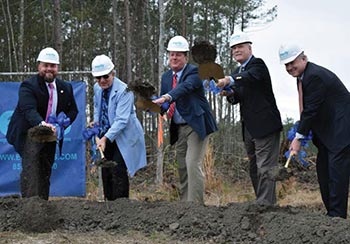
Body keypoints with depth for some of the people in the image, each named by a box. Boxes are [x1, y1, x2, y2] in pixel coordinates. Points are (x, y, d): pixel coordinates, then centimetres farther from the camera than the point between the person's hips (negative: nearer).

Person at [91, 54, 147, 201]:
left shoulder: (123, 91, -21)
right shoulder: (97, 88, 2)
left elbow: (121, 120, -27)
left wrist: (105, 138, -35)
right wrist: (96, 121, 5)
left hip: (123, 137, -7)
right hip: (106, 136, 7)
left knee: (118, 171, -15)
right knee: (106, 171, 10)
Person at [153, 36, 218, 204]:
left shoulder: (194, 72, -12)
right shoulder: (166, 76, 11)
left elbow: (185, 87, -31)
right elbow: (162, 99, 15)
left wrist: (166, 98, -47)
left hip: (196, 125, -7)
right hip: (179, 128, 8)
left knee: (193, 165, -15)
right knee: (182, 167, 11)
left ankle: (195, 204, -13)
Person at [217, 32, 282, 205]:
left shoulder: (257, 64, -8)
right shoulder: (237, 73, 17)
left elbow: (250, 77, -30)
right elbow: (238, 98, 13)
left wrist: (229, 81, -46)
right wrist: (229, 94, -10)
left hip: (264, 126, -9)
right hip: (248, 128, 9)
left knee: (265, 169, -12)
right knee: (254, 169, 14)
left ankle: (265, 205, -14)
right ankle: (265, 204, 23)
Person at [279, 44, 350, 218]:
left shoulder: (315, 76, -22)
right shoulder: (303, 76, 10)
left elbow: (311, 110, -22)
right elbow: (308, 108, 12)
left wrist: (298, 137, -18)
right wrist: (302, 130, -1)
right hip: (327, 130, 11)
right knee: (323, 169, 10)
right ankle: (331, 212, 15)